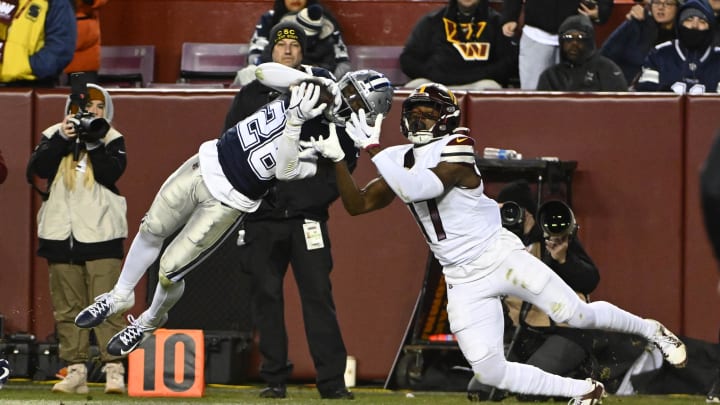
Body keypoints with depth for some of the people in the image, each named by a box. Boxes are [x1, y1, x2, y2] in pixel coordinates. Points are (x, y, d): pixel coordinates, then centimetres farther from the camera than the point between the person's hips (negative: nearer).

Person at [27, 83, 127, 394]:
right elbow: (38, 167, -6)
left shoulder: (111, 139, 6)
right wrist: (62, 139, -14)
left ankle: (114, 370, -12)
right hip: (61, 234, 3)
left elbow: (112, 173, -10)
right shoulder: (54, 135, 10)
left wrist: (94, 144, -18)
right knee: (68, 307, 3)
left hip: (100, 234, -3)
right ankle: (75, 371, 7)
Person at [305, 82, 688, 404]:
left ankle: (649, 329, 19)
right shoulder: (399, 160, 9)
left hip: (498, 255, -5)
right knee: (490, 372, -6)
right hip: (463, 280, 5)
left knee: (577, 315, -9)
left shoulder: (456, 148, -12)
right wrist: (338, 159, -4)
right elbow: (356, 204, 7)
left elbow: (419, 188, -27)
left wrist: (373, 151, -26)